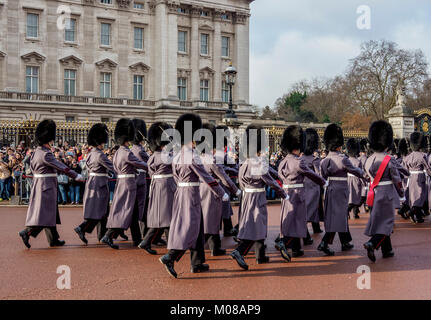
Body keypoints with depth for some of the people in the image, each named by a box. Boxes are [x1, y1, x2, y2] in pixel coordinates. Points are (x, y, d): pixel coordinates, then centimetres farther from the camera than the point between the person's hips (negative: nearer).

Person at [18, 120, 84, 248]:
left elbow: (33, 168, 17)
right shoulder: (46, 154, -18)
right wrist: (76, 176, -12)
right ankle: (27, 232, -12)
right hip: (47, 186, -10)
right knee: (44, 212, -6)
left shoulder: (36, 152, 10)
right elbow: (61, 167, -17)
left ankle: (54, 239, 18)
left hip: (38, 184, 10)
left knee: (50, 213, 13)